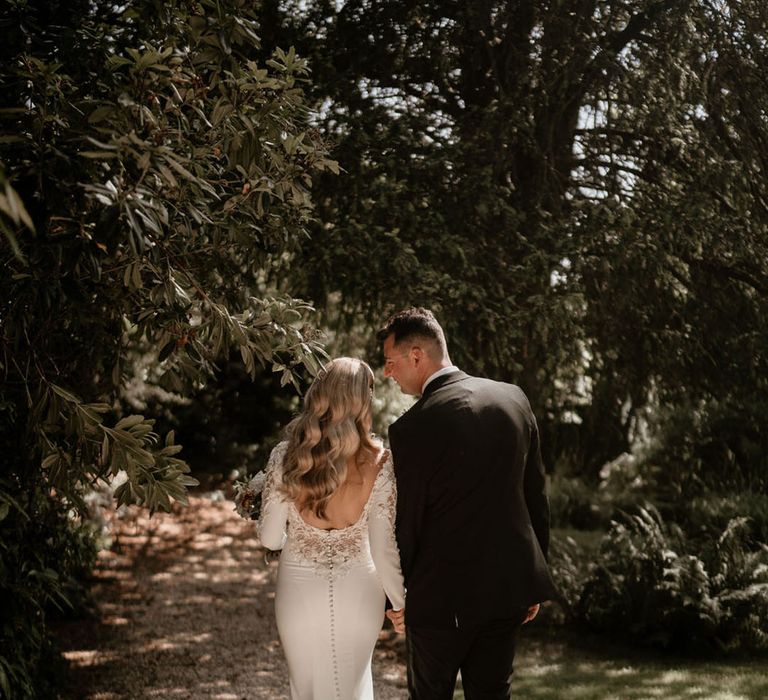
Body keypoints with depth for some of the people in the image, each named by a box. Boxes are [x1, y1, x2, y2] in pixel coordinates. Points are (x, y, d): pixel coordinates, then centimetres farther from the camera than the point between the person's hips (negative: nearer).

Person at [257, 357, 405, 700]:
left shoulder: (285, 457, -15)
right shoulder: (378, 464, -16)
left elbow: (270, 539, -8)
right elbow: (383, 550, -11)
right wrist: (400, 603, 6)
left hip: (300, 593, 0)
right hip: (357, 594, 0)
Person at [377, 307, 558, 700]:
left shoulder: (412, 428, -18)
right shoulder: (513, 398, 0)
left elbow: (406, 520, -11)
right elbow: (536, 495, 6)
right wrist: (534, 579, 15)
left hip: (442, 595, -5)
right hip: (508, 583, 5)